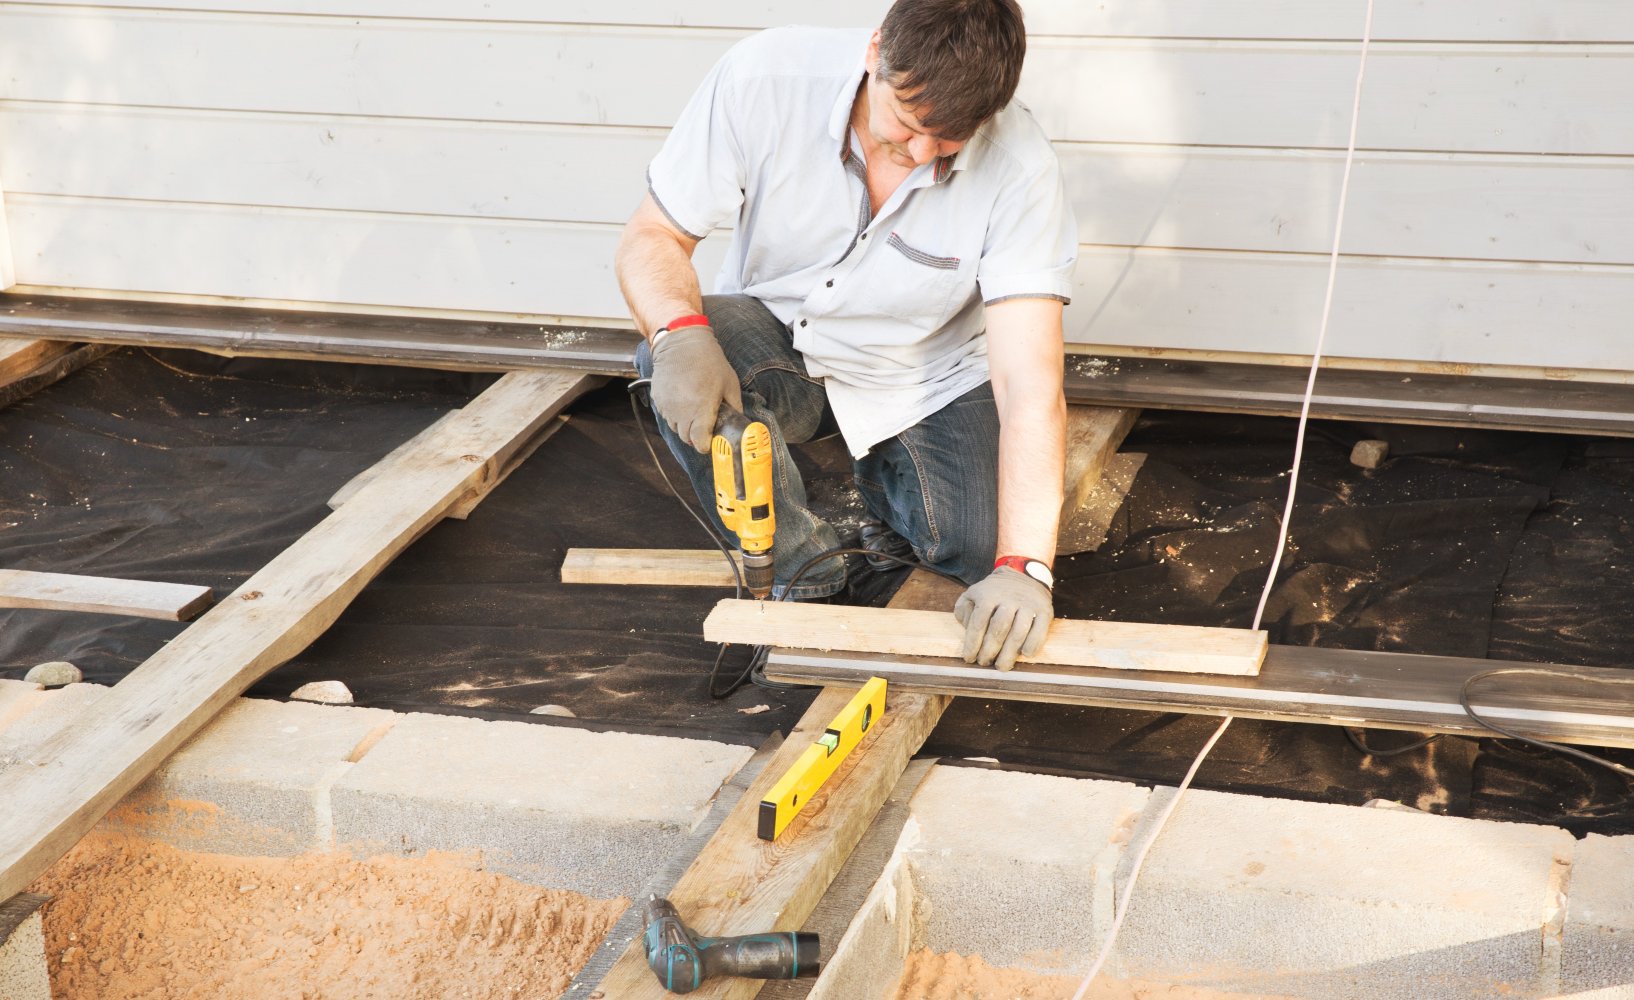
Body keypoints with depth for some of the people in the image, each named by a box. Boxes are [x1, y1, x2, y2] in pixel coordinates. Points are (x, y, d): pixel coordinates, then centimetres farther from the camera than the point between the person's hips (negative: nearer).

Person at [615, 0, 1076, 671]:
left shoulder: (1018, 168, -28)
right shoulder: (765, 77, -26)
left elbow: (1030, 388, -31)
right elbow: (651, 236, -17)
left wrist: (1023, 567, -42)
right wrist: (679, 333, -40)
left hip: (925, 380, 0)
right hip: (776, 345, 1)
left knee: (985, 552, -21)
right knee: (677, 364, -32)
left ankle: (886, 483, 17)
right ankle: (805, 569, -7)